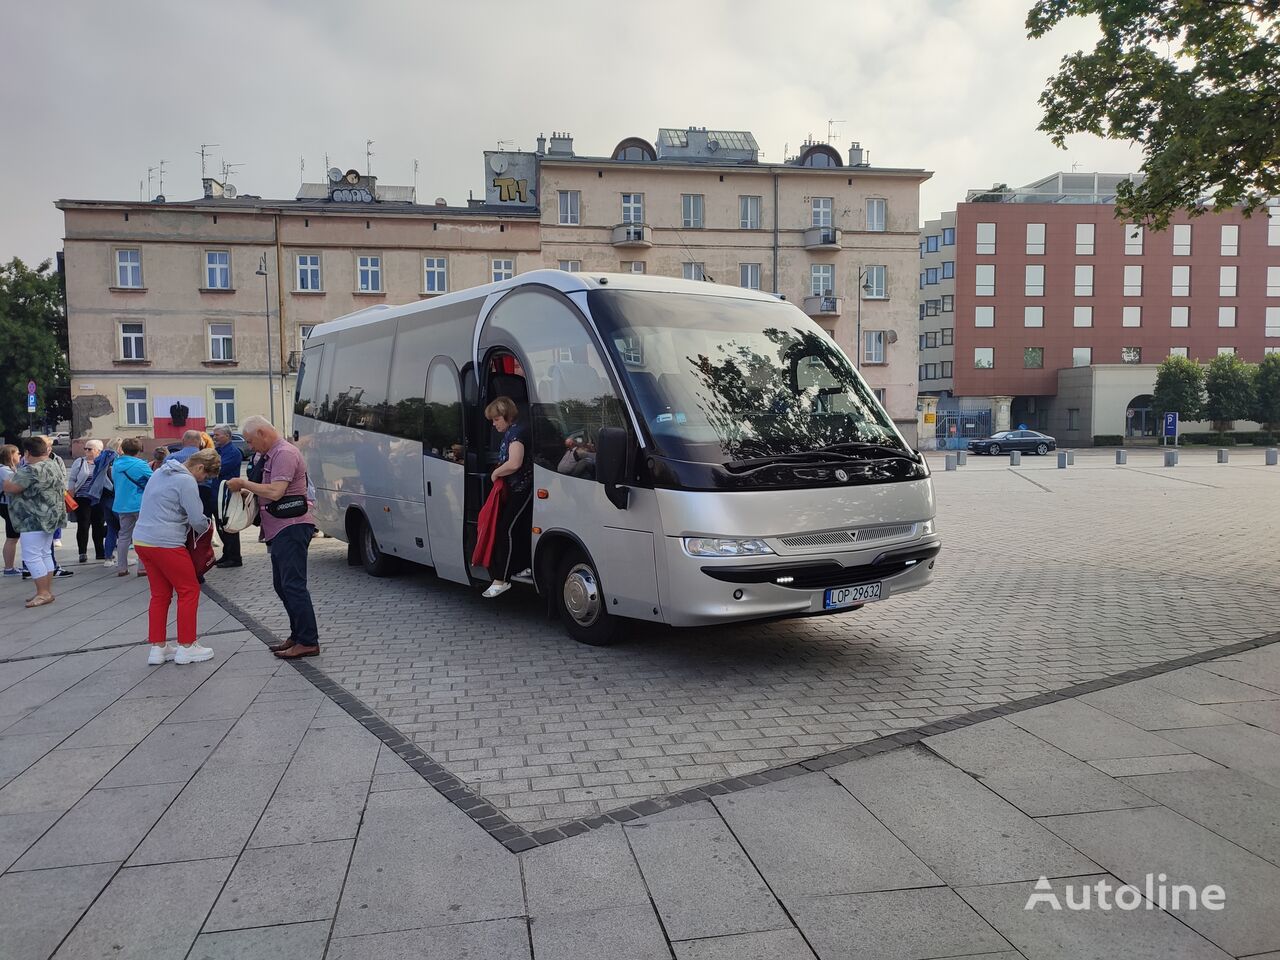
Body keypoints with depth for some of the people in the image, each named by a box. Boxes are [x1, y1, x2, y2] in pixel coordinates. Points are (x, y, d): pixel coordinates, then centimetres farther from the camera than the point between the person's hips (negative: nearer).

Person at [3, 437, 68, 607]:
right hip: (51, 518, 10)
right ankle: (46, 591, 17)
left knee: (31, 556, -4)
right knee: (45, 554, 13)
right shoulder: (56, 465, 9)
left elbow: (9, 488, -18)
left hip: (35, 520, -10)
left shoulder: (32, 470, -21)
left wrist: (14, 476, 2)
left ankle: (43, 593, -4)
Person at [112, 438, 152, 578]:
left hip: (121, 505, 6)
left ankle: (121, 568, 13)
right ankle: (143, 567, 0)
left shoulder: (116, 464, 6)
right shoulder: (140, 465, -14)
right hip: (140, 504, -6)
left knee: (124, 536, 12)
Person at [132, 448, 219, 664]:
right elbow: (197, 519, -15)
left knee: (160, 594, 16)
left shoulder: (159, 473, 15)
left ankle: (157, 647, 19)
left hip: (141, 539, 9)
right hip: (165, 543, -9)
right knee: (189, 590, 4)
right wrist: (206, 530, 7)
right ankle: (186, 647, 8)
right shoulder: (187, 481, -13)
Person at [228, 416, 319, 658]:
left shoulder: (285, 453, -13)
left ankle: (308, 642, -9)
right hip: (280, 530, 11)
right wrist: (247, 490, 7)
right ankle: (297, 636, 21)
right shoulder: (270, 455, 20)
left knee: (293, 585, -11)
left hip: (291, 527, -11)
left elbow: (275, 492, -22)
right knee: (282, 585, 14)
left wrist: (243, 483, -12)